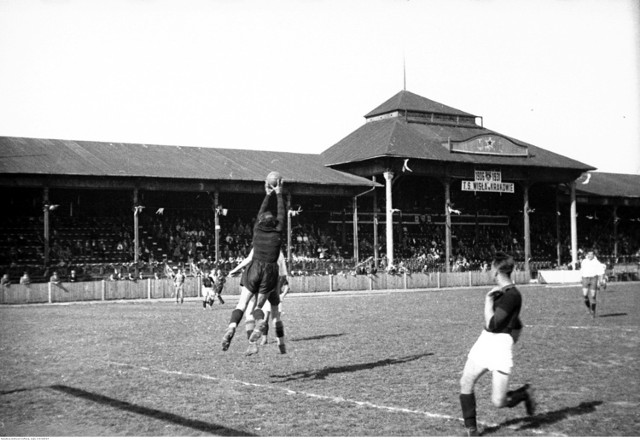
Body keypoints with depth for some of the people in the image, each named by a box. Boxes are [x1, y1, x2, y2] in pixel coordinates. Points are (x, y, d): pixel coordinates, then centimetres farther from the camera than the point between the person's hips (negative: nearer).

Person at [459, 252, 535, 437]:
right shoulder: (500, 290, 9)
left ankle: (525, 393, 22)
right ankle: (471, 430, 15)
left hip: (499, 347, -9)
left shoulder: (512, 295, -19)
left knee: (498, 402, -8)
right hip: (484, 342, 9)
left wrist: (488, 300, -12)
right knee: (465, 383, 6)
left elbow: (491, 324, -21)